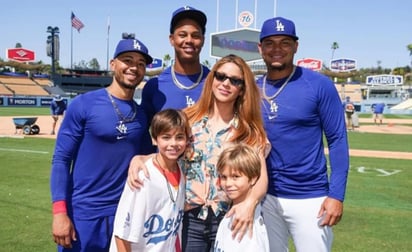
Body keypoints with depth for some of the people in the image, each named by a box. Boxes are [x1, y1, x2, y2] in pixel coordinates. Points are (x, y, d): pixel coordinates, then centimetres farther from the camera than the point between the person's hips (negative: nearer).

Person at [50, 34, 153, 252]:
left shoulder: (142, 115, 5)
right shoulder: (83, 104, -7)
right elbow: (61, 159, -8)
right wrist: (59, 212, -14)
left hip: (125, 215, 4)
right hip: (83, 214, -4)